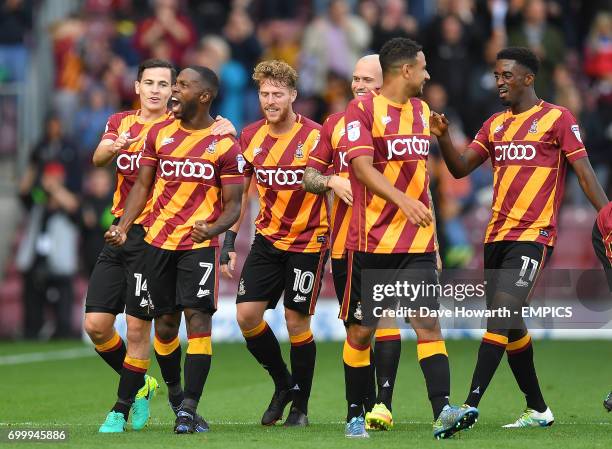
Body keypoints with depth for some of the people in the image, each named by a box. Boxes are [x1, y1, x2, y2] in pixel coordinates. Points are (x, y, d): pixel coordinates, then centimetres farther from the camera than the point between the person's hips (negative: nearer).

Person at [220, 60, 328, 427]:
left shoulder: (314, 136, -13)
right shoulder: (251, 137, 2)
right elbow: (241, 190, 11)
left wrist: (336, 246, -18)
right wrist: (230, 241, 5)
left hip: (308, 240, -5)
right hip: (268, 238, 5)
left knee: (297, 321, -3)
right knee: (246, 314, -4)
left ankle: (301, 406, 13)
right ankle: (284, 383, 18)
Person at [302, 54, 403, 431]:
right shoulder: (335, 124, 12)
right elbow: (309, 176, 16)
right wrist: (331, 182, -7)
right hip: (343, 240, 4)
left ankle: (384, 404, -17)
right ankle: (367, 405, 14)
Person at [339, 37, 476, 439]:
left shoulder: (422, 111, 15)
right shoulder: (362, 110, -6)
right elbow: (362, 166, -20)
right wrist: (403, 201, -35)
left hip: (417, 244, 5)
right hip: (372, 241, -5)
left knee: (428, 323, -9)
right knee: (361, 330, 5)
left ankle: (442, 411, -20)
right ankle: (356, 414, 19)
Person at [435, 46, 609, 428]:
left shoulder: (557, 119, -2)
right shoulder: (495, 124, 17)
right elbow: (460, 168, 13)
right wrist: (444, 136, -5)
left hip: (533, 236, -7)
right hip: (497, 236, 7)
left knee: (502, 315, -18)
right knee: (509, 324, 11)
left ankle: (470, 407, -25)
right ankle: (538, 410, 23)